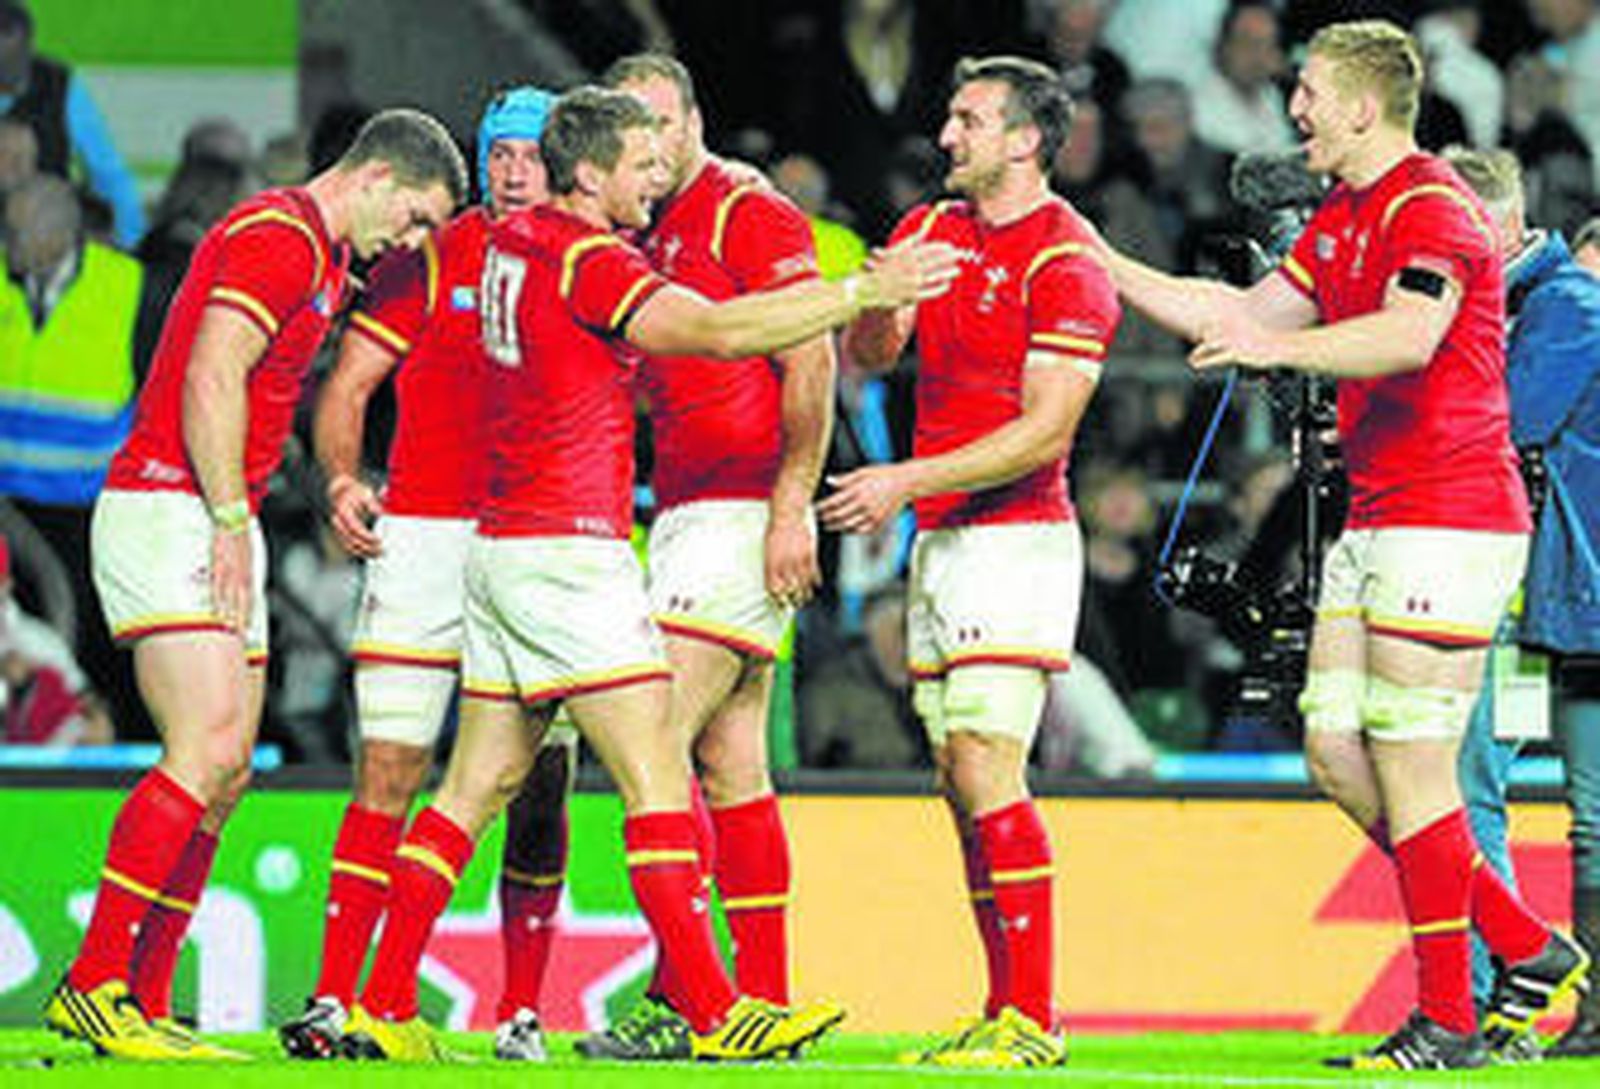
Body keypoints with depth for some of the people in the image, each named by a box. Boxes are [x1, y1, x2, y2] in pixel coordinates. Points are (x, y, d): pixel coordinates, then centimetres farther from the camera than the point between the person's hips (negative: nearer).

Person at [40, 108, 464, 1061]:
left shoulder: (325, 257, 21)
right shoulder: (279, 237, -11)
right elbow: (211, 381, -19)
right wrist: (228, 521, -19)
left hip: (219, 528, 10)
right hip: (167, 510, -10)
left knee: (225, 775, 6)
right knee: (209, 753, -19)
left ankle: (141, 1008, 6)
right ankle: (94, 989, -18)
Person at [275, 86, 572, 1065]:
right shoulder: (430, 262, 2)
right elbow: (348, 388, 3)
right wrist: (343, 479, -14)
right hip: (424, 538, -2)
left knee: (542, 783, 2)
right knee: (389, 771, -6)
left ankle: (522, 1013, 9)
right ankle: (336, 1001, -7)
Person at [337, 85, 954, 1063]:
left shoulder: (521, 240, 13)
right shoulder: (586, 260, -14)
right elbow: (721, 331, -23)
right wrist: (863, 293, -20)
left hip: (503, 546, 9)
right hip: (568, 551, -9)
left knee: (482, 780, 11)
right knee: (657, 773, -8)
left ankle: (384, 1006, 10)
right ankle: (714, 1013, -11)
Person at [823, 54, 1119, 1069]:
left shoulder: (1064, 262, -11)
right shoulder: (934, 229, 13)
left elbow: (1045, 430, -16)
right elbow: (868, 353, 9)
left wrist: (907, 481, -20)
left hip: (1015, 538, -8)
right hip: (939, 540, 8)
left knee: (986, 768, -15)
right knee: (959, 779, 7)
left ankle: (1031, 1021, -15)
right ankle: (1006, 1008, 11)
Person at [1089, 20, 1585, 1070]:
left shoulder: (1431, 207, -14)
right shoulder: (1339, 223, 18)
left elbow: (1410, 335, -31)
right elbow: (1245, 315, 28)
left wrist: (1281, 345, -44)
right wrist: (1109, 268, 25)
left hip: (1446, 520, -10)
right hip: (1374, 526, 10)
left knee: (1411, 766, -8)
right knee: (1336, 752, 7)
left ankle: (1449, 1020, -1)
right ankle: (1526, 948, 15)